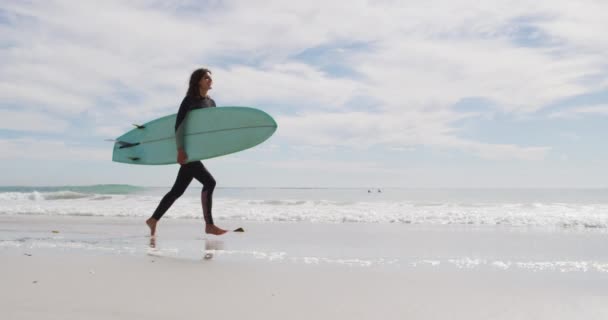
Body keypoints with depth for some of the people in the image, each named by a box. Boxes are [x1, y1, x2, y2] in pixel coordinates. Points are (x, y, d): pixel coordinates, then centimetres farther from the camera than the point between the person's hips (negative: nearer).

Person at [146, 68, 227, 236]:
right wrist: (180, 149, -23)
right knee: (209, 182, -16)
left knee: (177, 190, 12)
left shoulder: (211, 103, 13)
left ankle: (153, 219, 25)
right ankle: (209, 225, -11)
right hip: (188, 150, -7)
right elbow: (178, 125, -14)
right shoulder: (189, 100, -7)